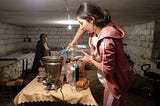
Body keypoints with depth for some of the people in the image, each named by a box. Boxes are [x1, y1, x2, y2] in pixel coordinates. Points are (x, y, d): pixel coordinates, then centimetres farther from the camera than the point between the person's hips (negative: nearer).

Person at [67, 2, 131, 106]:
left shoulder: (106, 40, -37)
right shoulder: (97, 28, -11)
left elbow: (107, 69, -29)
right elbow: (83, 27, 12)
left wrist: (90, 60, -15)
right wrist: (74, 40, 5)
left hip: (116, 81, -8)